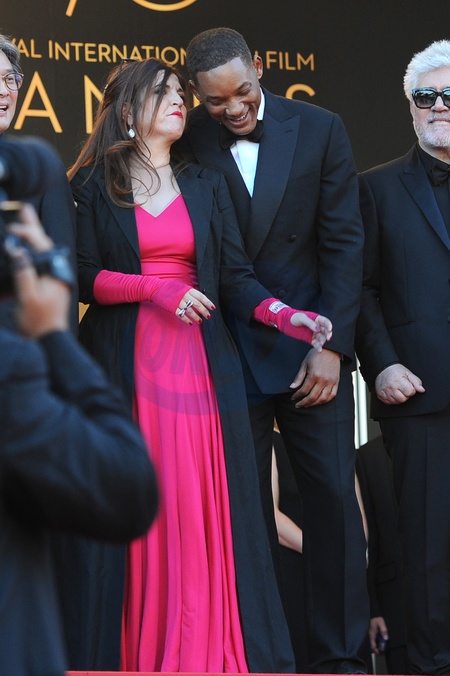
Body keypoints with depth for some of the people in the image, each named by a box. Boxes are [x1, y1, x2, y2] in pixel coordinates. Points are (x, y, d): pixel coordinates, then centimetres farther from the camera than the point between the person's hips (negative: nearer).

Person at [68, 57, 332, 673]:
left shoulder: (205, 187, 14)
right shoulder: (93, 185, 5)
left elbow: (234, 275, 7)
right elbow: (80, 276, -1)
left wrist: (284, 315, -10)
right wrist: (154, 288, -13)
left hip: (201, 361, 2)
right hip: (126, 362, -2)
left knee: (209, 505, -4)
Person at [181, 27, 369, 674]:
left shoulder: (320, 130, 0)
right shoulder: (186, 141, -2)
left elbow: (344, 243, -1)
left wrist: (331, 346, -8)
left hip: (311, 349, 0)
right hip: (226, 350, 0)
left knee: (333, 497, -1)